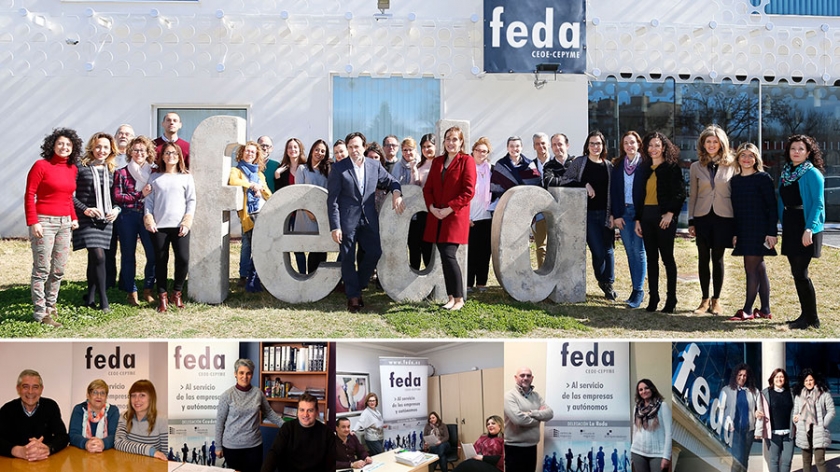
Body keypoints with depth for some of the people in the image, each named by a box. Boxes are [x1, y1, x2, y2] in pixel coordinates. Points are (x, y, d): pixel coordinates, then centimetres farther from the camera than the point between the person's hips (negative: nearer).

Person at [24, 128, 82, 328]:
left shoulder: (73, 169, 11)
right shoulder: (41, 165, -6)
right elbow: (29, 195, -8)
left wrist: (74, 218, 11)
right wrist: (33, 222, -14)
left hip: (65, 223, 6)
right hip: (44, 222, -6)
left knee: (58, 270, 11)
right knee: (42, 270, -5)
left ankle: (50, 307, 23)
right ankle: (40, 313, -2)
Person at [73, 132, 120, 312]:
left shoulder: (111, 171, 11)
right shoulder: (81, 168, -4)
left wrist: (116, 209, 0)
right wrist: (85, 209, -14)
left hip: (106, 220, 5)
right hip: (87, 220, -5)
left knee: (94, 259, 10)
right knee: (99, 257, -14)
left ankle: (90, 297, 21)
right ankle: (104, 300, -6)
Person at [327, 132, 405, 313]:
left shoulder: (375, 166, 5)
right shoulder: (338, 168, -5)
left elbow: (390, 181, 21)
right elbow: (332, 200, -6)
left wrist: (396, 192, -3)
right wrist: (335, 227, -11)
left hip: (369, 218, 3)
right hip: (347, 219, -3)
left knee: (374, 253, 3)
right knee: (348, 258, 2)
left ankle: (356, 286, 25)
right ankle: (353, 296, 15)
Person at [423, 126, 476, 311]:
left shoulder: (466, 161, -3)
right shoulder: (437, 161, 14)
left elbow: (468, 191, -10)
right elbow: (428, 187, 13)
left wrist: (449, 208, -15)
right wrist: (431, 207, -4)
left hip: (455, 216, -5)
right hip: (436, 216, 6)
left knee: (449, 256, -12)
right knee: (445, 258, 7)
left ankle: (458, 299, -1)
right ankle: (451, 297, 15)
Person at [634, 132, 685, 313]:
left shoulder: (672, 168, -2)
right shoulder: (644, 169, 14)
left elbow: (680, 193, -7)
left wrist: (670, 213, -17)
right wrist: (637, 219, 11)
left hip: (664, 216, -5)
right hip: (646, 216, 5)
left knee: (667, 258, -1)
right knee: (651, 258, 7)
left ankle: (671, 299, 5)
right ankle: (653, 298, 12)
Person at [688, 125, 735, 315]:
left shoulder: (731, 166, 2)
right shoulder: (696, 167, 7)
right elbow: (692, 196, 8)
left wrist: (736, 221, -1)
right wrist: (691, 221, 3)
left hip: (723, 217, -1)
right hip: (702, 216, 2)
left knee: (718, 258, 3)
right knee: (703, 259, 4)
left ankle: (716, 300, 13)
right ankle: (705, 300, 13)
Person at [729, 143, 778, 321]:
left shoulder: (763, 178, -6)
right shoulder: (735, 180, 11)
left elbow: (772, 206, -8)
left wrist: (772, 232, -14)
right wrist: (735, 233, 8)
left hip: (759, 231, -6)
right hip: (743, 231, 6)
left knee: (751, 268, -6)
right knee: (759, 269, 10)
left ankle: (747, 310, 0)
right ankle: (765, 309, 16)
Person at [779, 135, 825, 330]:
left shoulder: (812, 173, -8)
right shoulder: (786, 173, 12)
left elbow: (818, 203, -14)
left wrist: (809, 228, -23)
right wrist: (783, 226, 12)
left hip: (805, 227, -7)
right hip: (790, 227, 7)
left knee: (800, 273, -8)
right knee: (797, 272, 9)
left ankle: (812, 318, 3)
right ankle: (806, 315, 18)